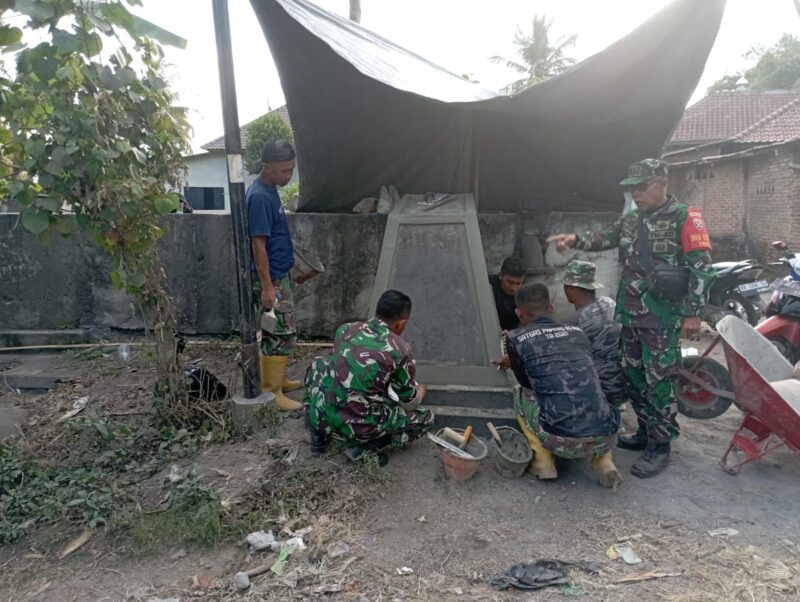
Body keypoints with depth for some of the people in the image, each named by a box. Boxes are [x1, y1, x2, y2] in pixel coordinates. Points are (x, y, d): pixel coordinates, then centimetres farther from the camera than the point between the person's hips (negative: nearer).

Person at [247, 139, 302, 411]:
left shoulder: (270, 191, 10)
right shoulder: (259, 197, -20)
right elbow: (258, 244, -22)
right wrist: (267, 286, -22)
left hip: (279, 275, 10)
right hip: (271, 278, -10)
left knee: (275, 333, 17)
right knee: (283, 334, -5)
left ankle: (276, 380, 30)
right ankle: (273, 393, 4)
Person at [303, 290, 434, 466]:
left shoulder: (346, 329, 6)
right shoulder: (401, 350, -6)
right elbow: (408, 403, 6)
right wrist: (419, 393, 30)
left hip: (319, 416, 4)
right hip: (357, 427, -4)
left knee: (317, 365, 33)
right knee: (426, 418, 14)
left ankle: (319, 434, 23)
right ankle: (366, 447, 0)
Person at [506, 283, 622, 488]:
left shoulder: (516, 339, 3)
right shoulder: (577, 333, 17)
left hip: (563, 442, -4)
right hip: (605, 438, 4)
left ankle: (543, 462, 17)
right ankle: (603, 463, 18)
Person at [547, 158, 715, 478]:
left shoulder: (685, 218, -8)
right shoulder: (631, 220, 14)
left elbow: (701, 268, -10)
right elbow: (605, 238, 11)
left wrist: (693, 313, -14)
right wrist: (575, 239, -10)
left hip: (663, 317, -7)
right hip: (631, 314, 8)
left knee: (659, 381, -3)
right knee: (633, 376, 15)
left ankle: (660, 446, 8)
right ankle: (646, 432, 29)